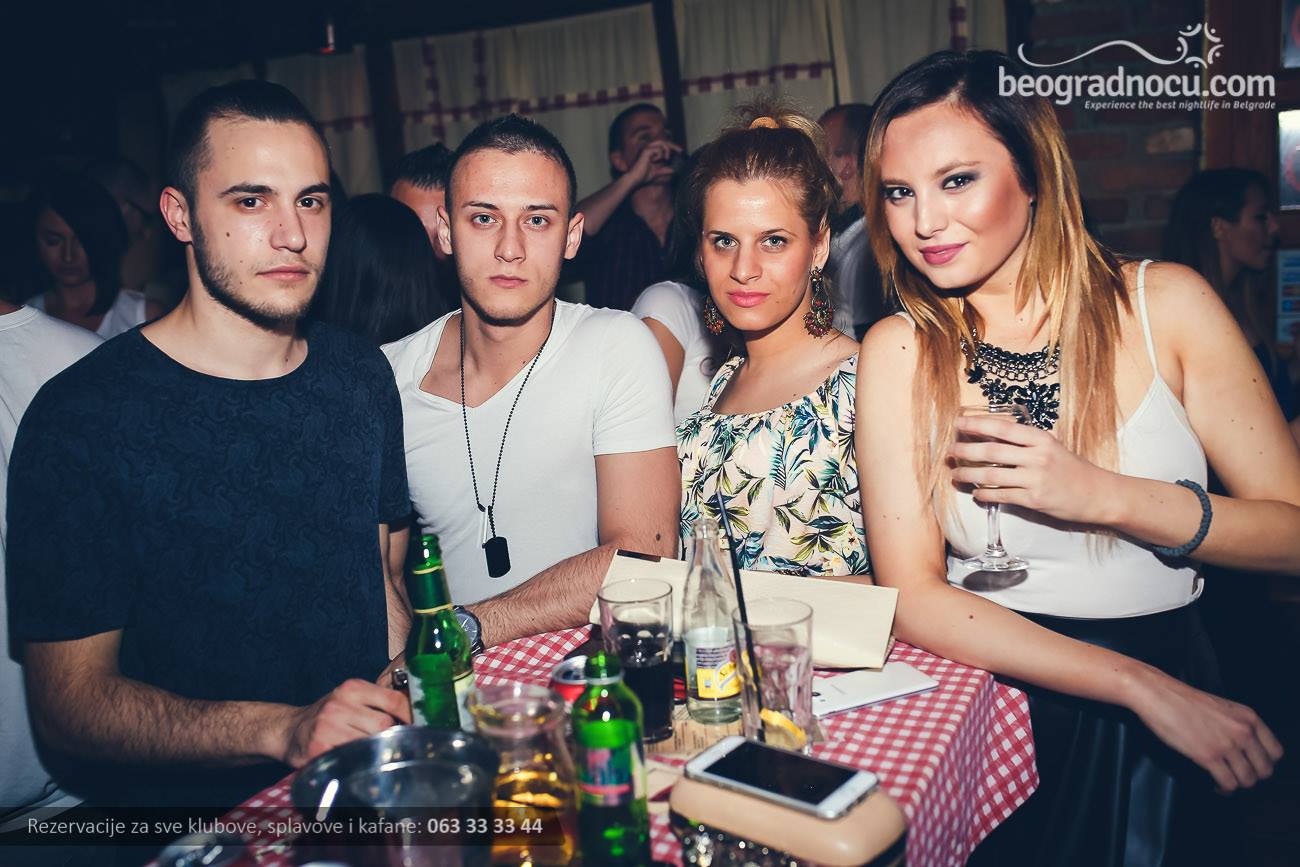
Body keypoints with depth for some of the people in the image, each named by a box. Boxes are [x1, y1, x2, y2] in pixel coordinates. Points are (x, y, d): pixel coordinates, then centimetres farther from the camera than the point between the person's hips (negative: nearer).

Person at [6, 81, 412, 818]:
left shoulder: (362, 374, 8)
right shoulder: (81, 419, -9)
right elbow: (67, 700, -8)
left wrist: (400, 689, 0)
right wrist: (284, 729, -22)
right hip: (191, 814, -4)